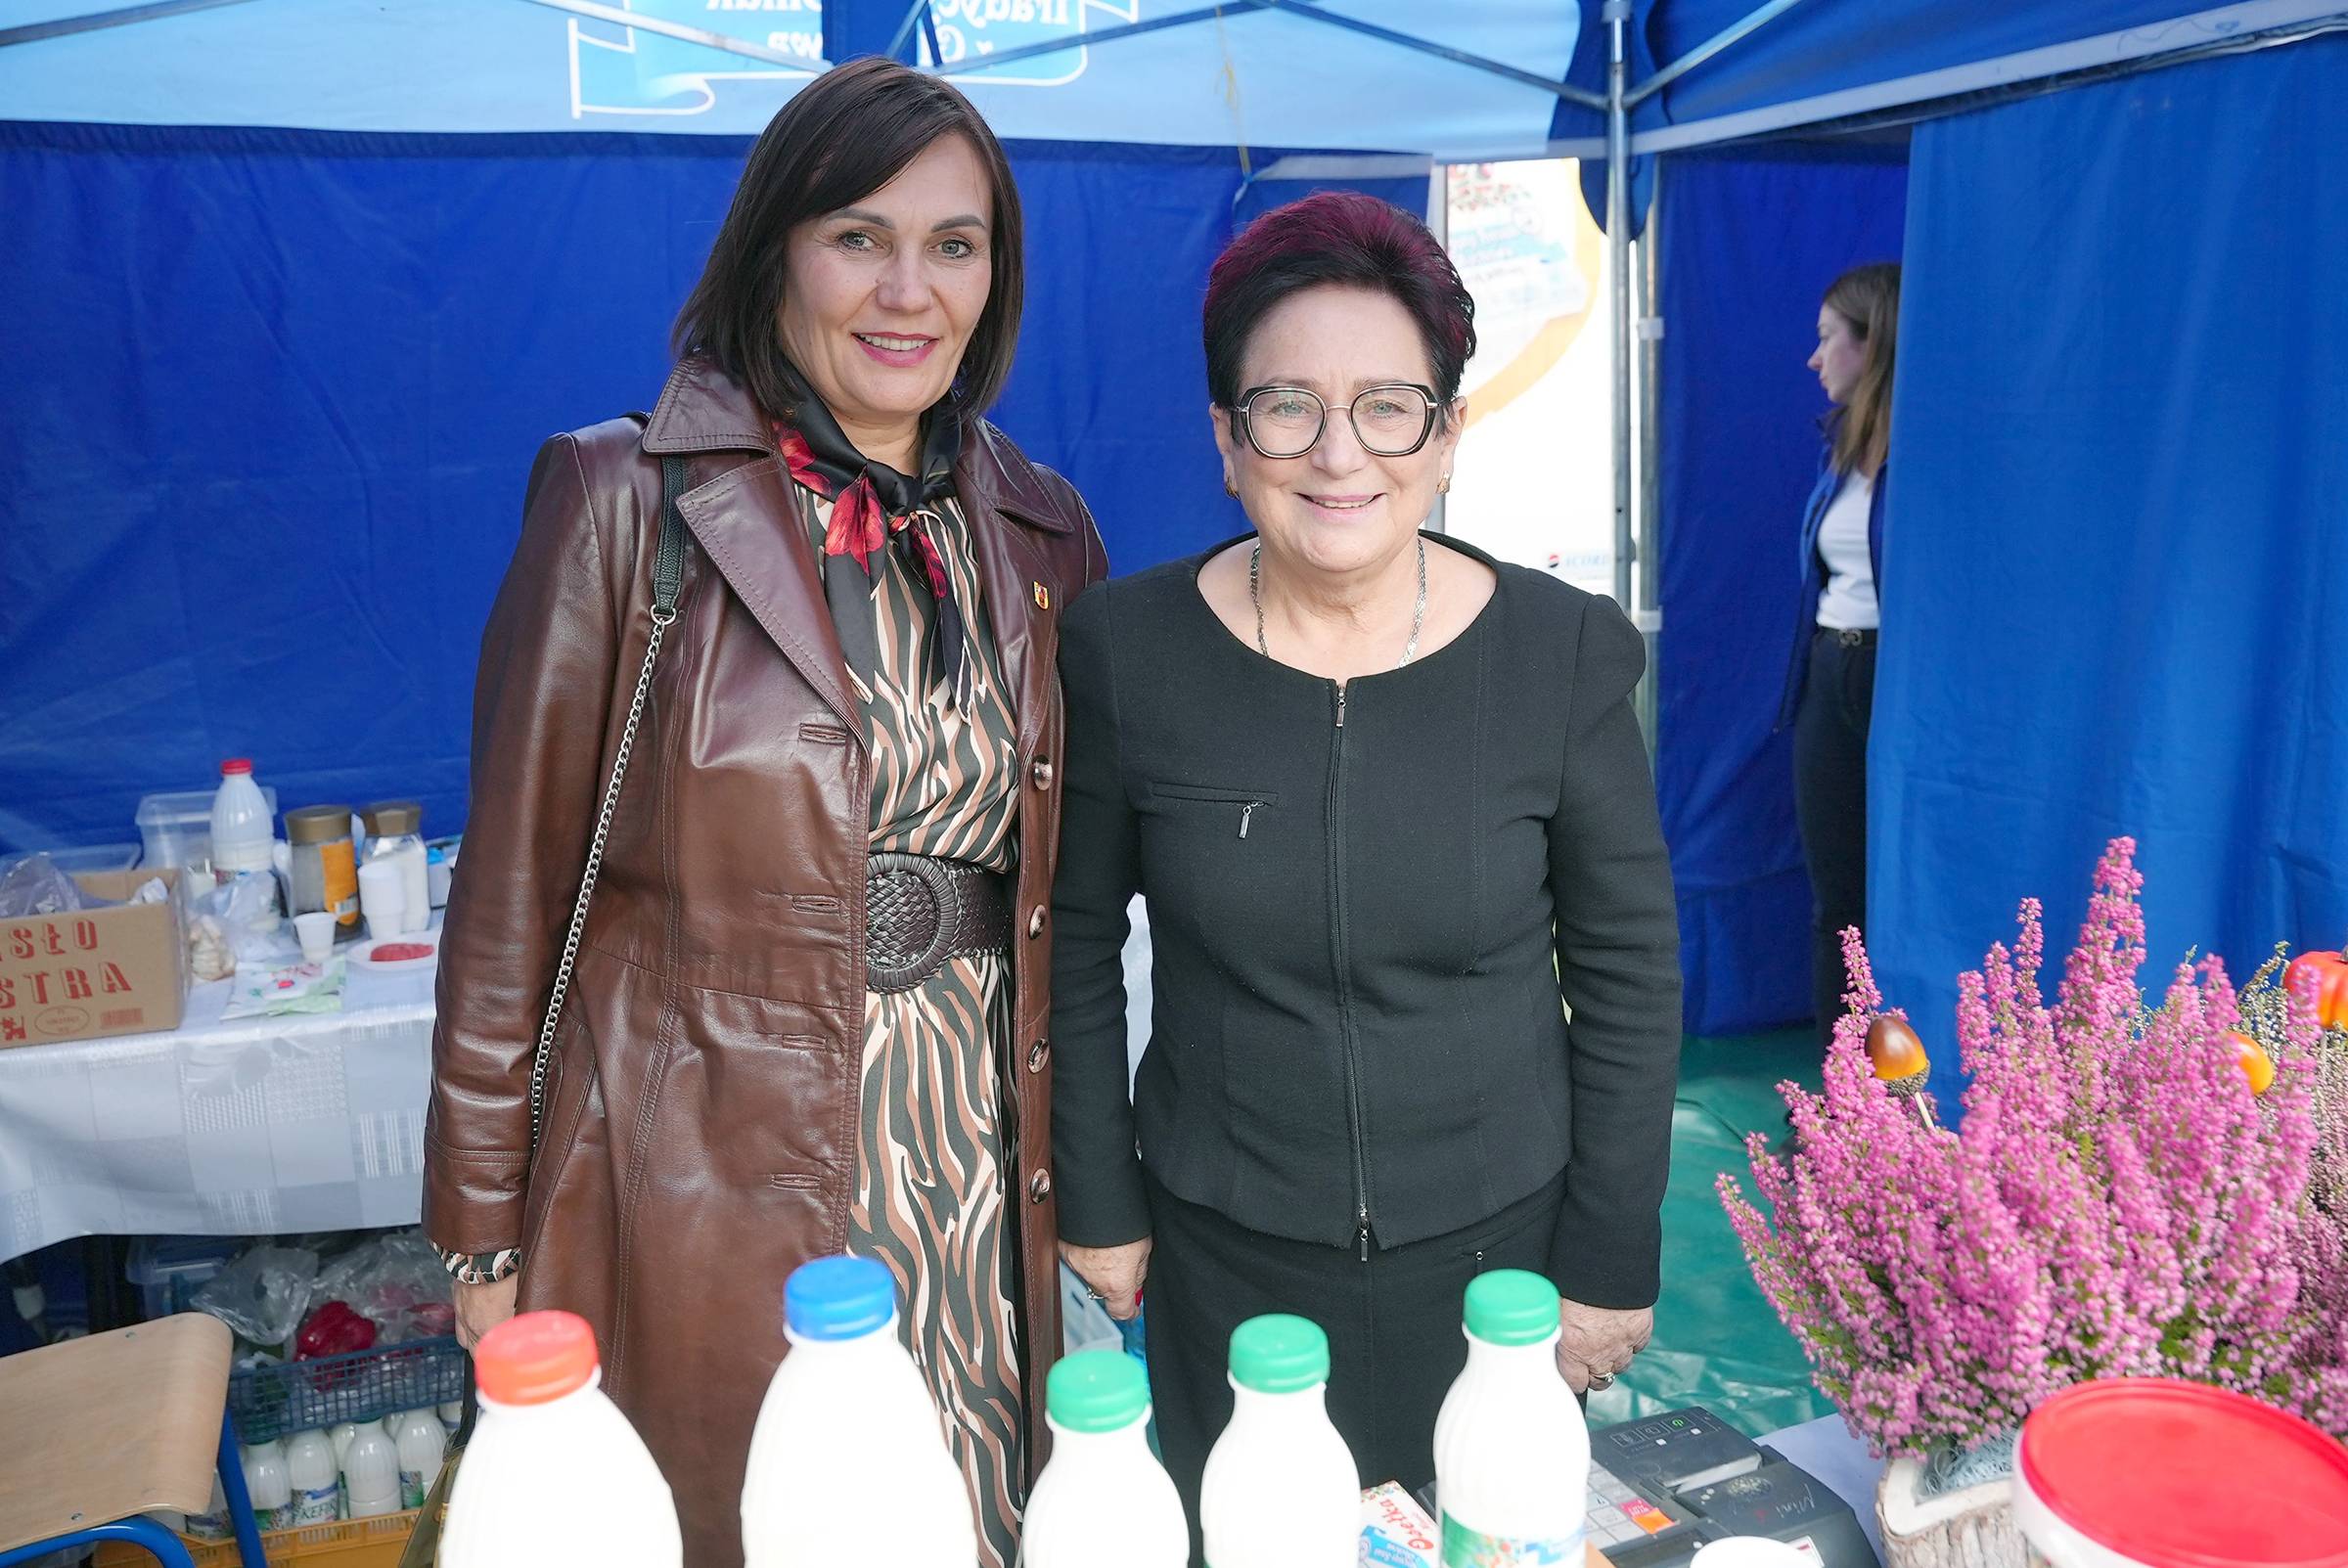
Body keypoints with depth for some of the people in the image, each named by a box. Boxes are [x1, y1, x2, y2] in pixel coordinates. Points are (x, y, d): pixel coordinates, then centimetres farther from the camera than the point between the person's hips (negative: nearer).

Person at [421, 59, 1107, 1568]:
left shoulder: (1043, 533, 4)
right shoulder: (628, 502, -8)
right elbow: (515, 883, -6)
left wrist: (1076, 1162, 12)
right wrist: (486, 1229, -3)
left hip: (977, 1163, 4)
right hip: (707, 1179, -3)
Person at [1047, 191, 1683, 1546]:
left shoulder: (1563, 654, -10)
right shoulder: (1128, 649, -10)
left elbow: (1630, 973, -3)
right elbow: (1079, 948, 0)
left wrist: (1611, 1260, -1)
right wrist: (1098, 1201, 3)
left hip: (1496, 1245, 0)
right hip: (1222, 1261, 1)